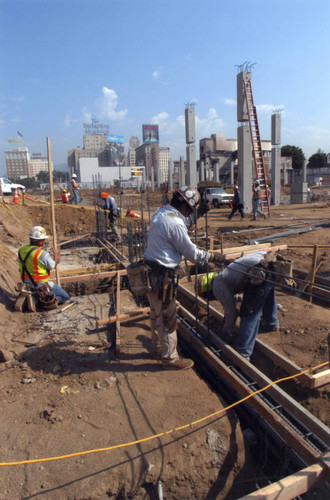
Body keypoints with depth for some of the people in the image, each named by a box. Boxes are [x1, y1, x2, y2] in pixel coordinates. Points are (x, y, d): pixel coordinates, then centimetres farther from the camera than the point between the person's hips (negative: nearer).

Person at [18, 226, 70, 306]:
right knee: (65, 297, 4)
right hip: (41, 284, -7)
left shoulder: (21, 250, -3)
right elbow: (53, 266, -10)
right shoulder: (42, 253, -25)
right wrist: (56, 254, 7)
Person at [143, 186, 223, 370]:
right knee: (168, 318, 4)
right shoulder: (175, 223, -21)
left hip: (151, 272, 10)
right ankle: (170, 358, 19)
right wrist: (212, 256, 0)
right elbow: (192, 253, -13)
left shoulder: (161, 212, 7)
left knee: (157, 314, 22)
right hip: (163, 276, -10)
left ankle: (159, 348, 40)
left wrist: (198, 213, 18)